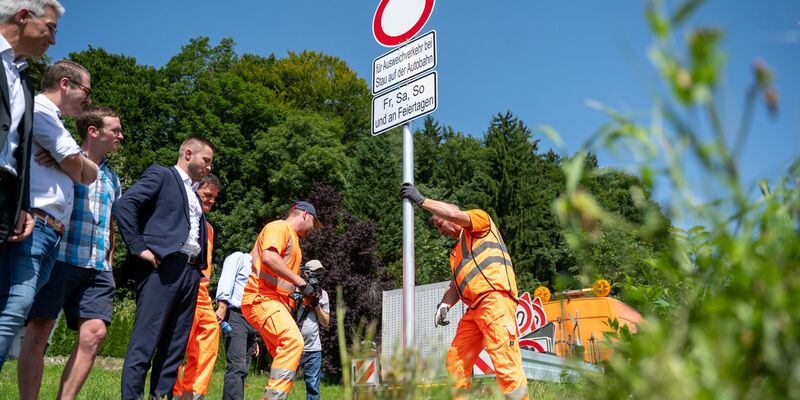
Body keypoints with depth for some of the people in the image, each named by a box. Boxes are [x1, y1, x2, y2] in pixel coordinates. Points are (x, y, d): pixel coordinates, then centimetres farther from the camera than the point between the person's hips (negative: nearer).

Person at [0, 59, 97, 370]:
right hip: (32, 224, -9)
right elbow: (76, 167, -1)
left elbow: (90, 174, 24)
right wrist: (74, 164, 19)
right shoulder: (39, 108, 2)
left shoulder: (57, 126, 30)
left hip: (50, 232, 9)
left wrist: (75, 163, 5)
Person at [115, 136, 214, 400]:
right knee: (144, 343, -9)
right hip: (162, 267, -8)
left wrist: (201, 267, 11)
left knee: (175, 347, 6)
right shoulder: (161, 175, 4)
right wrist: (139, 248, -14)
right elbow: (124, 205, -9)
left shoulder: (194, 194, 26)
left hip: (190, 273, 8)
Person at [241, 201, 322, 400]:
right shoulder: (279, 227, -3)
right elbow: (268, 257, -22)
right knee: (293, 340, -27)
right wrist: (301, 282, -20)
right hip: (261, 297, -10)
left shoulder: (293, 238, 27)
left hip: (277, 301, 10)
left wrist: (306, 294, 18)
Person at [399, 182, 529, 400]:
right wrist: (444, 304, 4)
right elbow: (456, 284, 22)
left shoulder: (481, 220, 11)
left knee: (504, 358, -16)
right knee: (455, 361, 5)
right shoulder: (456, 252, 33)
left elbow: (454, 214, -8)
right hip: (474, 308, 9)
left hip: (495, 298, -9)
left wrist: (421, 200, -2)